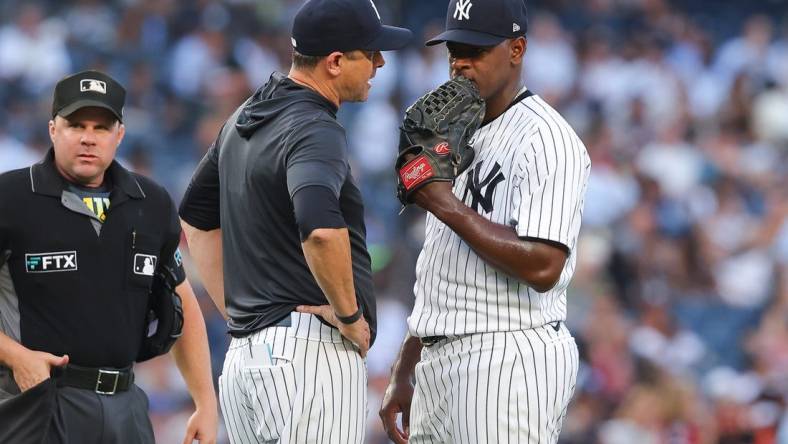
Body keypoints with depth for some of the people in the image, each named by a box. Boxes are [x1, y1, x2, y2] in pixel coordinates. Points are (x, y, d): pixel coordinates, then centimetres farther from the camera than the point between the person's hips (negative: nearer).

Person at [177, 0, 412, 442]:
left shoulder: (245, 120, 15)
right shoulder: (315, 129, -14)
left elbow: (195, 216, 27)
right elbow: (320, 228, -33)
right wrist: (349, 314, -19)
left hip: (246, 354, 9)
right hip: (310, 349, -9)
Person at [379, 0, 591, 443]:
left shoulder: (545, 138, -11)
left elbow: (542, 267, -22)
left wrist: (448, 207, -16)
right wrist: (403, 372, 21)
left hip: (511, 359, -9)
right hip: (439, 363, 9)